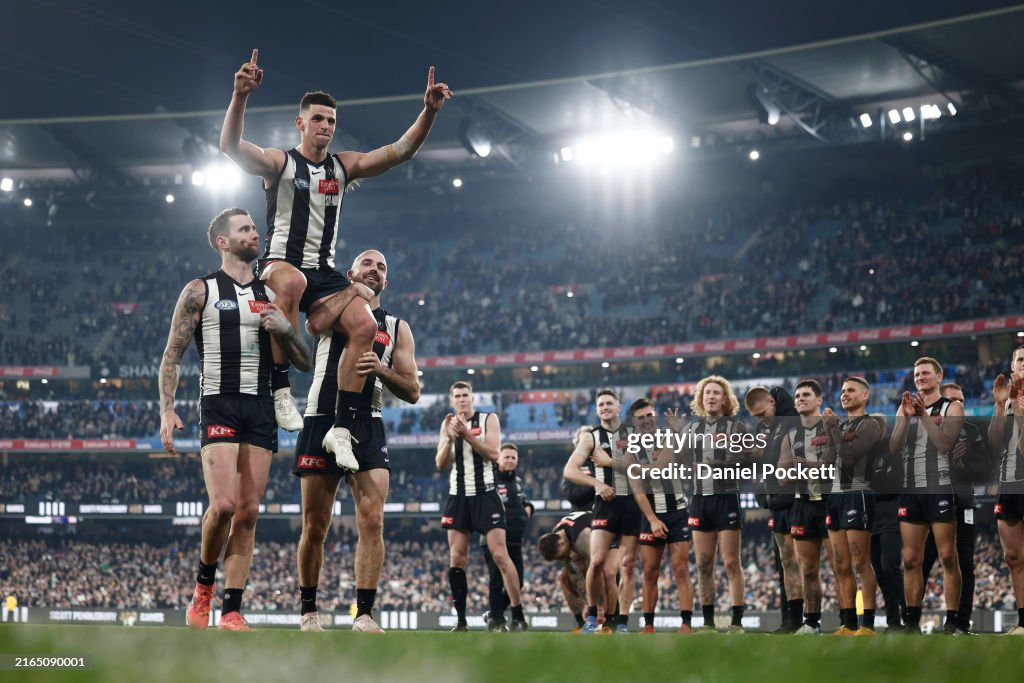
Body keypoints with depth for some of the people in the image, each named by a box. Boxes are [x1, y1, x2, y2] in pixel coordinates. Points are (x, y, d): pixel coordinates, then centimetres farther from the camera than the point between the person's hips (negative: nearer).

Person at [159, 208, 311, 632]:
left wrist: (285, 330, -2)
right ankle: (204, 586, 6)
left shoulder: (270, 296, 17)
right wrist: (167, 410, -9)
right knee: (223, 504, -19)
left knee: (248, 513, -1)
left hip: (261, 409, 4)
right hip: (219, 404, -4)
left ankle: (232, 612, 2)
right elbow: (172, 356, 3)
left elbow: (304, 363, 18)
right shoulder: (200, 291, 5)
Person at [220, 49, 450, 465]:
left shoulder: (343, 167, 15)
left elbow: (399, 151, 7)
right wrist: (241, 95, -34)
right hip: (280, 265, -5)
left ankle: (342, 427, -16)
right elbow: (230, 146, -18)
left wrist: (429, 111, -8)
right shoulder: (279, 163, 1)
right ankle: (280, 388, -31)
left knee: (364, 325, -21)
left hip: (324, 273, 5)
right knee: (292, 281, -41)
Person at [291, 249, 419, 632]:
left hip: (368, 428, 1)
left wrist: (381, 369, -10)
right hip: (321, 423, -1)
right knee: (314, 526, 2)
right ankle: (308, 612, 15)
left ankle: (364, 615, -11)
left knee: (372, 521, -13)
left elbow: (412, 392, 7)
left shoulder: (397, 328, 13)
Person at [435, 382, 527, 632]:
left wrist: (467, 434, -20)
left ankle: (518, 617, -8)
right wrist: (450, 439, -13)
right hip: (458, 496, 4)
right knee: (457, 559, -2)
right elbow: (440, 464, 4)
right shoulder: (448, 424, 10)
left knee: (500, 555, -10)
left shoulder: (489, 419, 1)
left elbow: (493, 453, -12)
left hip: (485, 494, -4)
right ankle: (461, 622, 2)